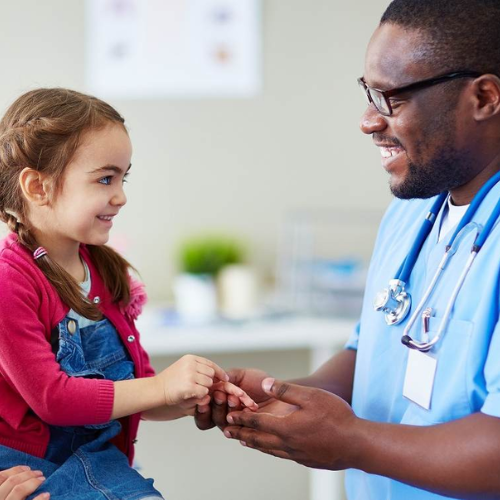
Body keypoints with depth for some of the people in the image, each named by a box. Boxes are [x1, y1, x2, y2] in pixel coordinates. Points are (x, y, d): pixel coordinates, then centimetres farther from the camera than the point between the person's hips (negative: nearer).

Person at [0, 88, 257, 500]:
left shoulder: (107, 272, 10)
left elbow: (137, 391, 15)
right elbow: (50, 396, -18)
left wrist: (195, 398, -5)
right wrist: (162, 387, -19)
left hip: (97, 459, 6)